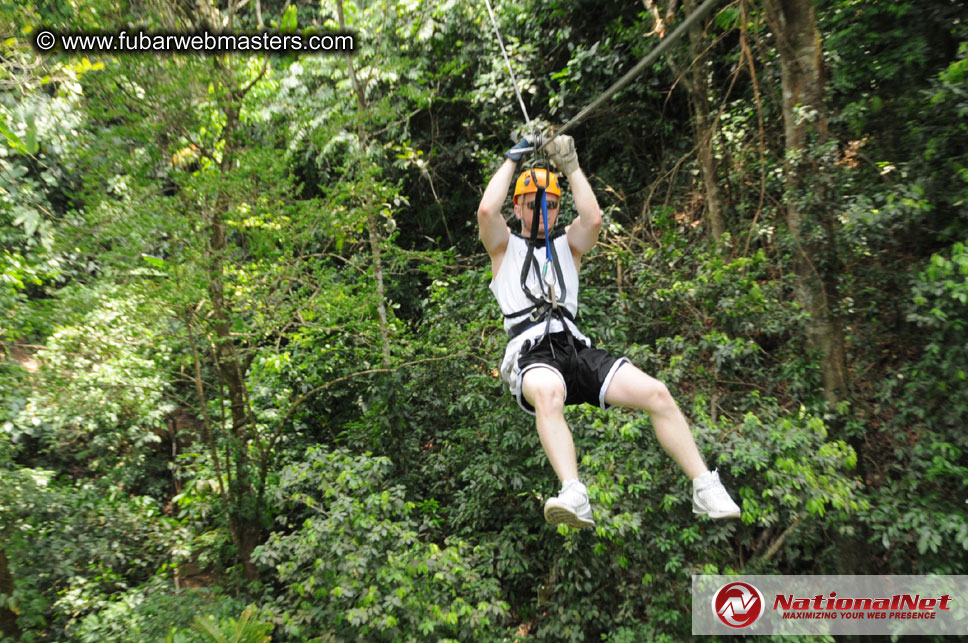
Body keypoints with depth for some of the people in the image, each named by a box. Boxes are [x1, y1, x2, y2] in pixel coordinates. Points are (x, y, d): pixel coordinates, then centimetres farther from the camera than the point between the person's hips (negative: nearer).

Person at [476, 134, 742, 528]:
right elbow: (487, 210, -2)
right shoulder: (505, 245, 20)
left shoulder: (567, 244, 26)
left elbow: (593, 218, 3)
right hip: (531, 353, -3)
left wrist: (571, 166, 7)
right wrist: (512, 160, 10)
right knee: (548, 392, -40)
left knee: (655, 393, -16)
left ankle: (705, 488, -10)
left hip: (577, 348, 3)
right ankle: (574, 496, -52)